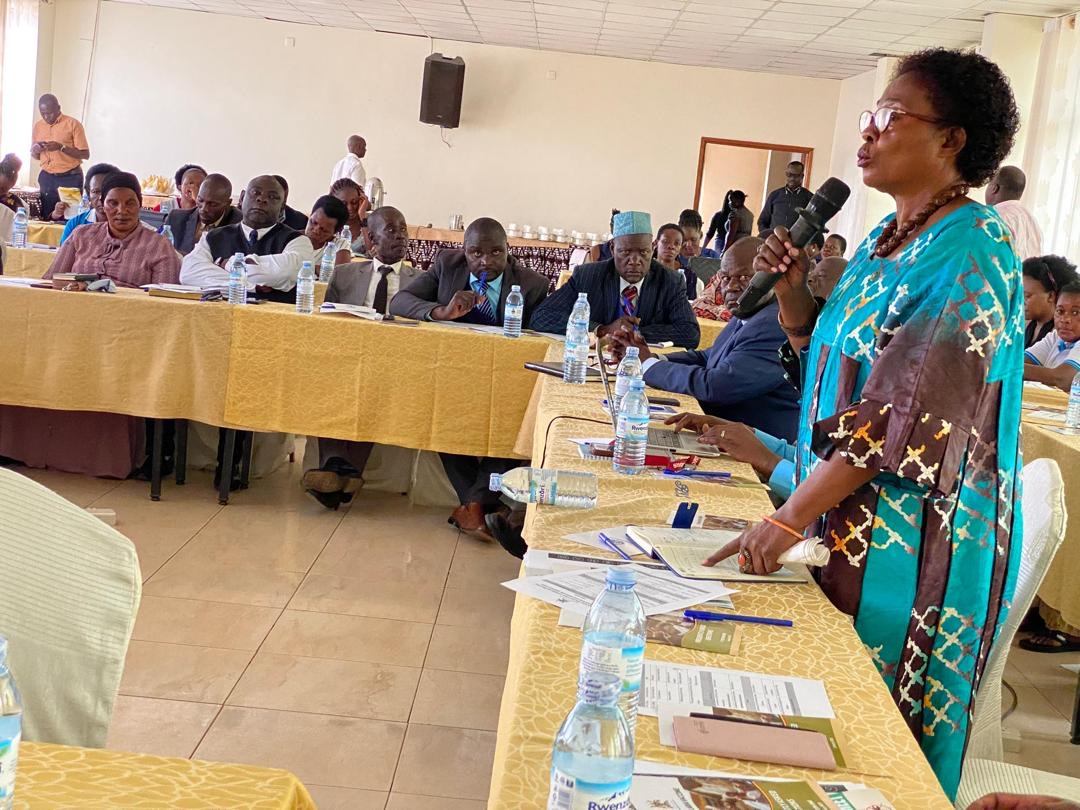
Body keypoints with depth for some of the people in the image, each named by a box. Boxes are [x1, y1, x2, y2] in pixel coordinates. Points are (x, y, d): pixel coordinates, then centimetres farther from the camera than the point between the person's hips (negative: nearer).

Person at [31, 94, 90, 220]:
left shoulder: (73, 124, -6)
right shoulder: (38, 126, 10)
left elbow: (85, 154, -9)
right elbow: (35, 156, 18)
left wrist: (61, 147, -20)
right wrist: (35, 151, -5)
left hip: (70, 178, -5)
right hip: (46, 178, 5)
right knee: (46, 218, 4)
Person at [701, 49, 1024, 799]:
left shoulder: (968, 256, -18)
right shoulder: (888, 238, 10)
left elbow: (901, 418, -25)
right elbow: (825, 349, 20)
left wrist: (790, 520, -25)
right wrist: (791, 285, 2)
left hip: (911, 532, -8)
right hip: (846, 510, 8)